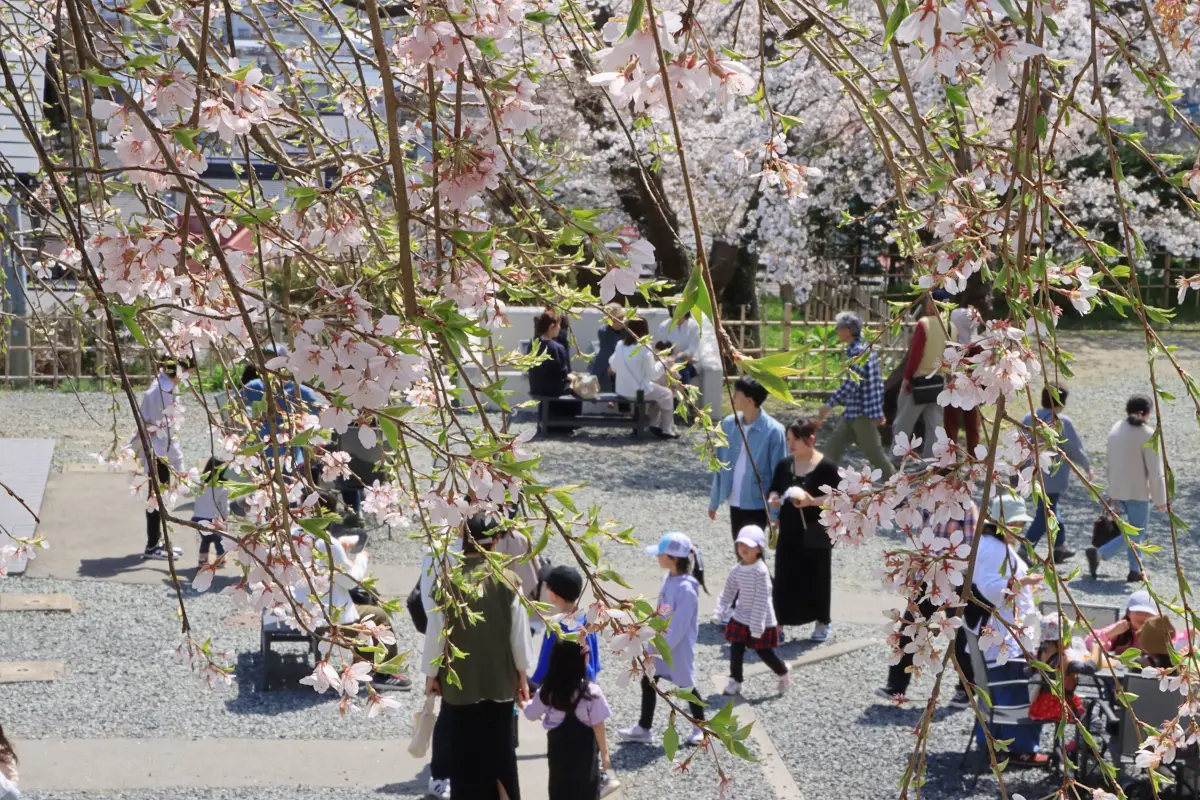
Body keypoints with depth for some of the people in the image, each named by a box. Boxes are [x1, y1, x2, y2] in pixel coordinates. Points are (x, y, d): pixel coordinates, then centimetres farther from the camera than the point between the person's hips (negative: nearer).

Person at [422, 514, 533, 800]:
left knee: (464, 753, 9)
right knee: (501, 751, 13)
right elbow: (519, 632, -4)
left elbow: (435, 633, -8)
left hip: (459, 682, -1)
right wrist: (522, 674, 10)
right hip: (501, 681, 1)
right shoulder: (508, 581, -10)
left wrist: (431, 674, 6)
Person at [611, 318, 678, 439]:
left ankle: (654, 425, 32)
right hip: (639, 391, -7)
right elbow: (653, 374, -14)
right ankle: (667, 431, 18)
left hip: (622, 390, 7)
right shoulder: (644, 349, -19)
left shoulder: (620, 345, -1)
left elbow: (614, 367, 9)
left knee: (655, 391, 31)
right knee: (667, 394, 16)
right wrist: (662, 363, 2)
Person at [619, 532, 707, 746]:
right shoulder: (669, 578, -2)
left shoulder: (685, 588, -29)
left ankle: (700, 728, 30)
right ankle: (643, 729, 24)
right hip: (661, 641, 8)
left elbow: (679, 627, -26)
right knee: (648, 682, 12)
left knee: (686, 685, 10)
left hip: (678, 647, -8)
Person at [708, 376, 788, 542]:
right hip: (735, 502, 5)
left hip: (758, 504, -5)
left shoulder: (773, 431, -17)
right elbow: (720, 465, 8)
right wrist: (714, 500, 10)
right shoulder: (728, 424, -2)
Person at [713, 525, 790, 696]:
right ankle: (735, 681, 17)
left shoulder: (761, 571, -22)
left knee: (764, 652, 4)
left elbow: (761, 600, -22)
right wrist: (719, 612, -6)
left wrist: (757, 625, -22)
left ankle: (784, 674, 29)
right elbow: (728, 594, 8)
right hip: (741, 619, 6)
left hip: (760, 621, -6)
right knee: (736, 650, 4)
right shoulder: (737, 571, 0)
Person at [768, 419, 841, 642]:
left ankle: (822, 623, 24)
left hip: (816, 534, -4)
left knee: (817, 577, 8)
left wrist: (812, 501, -25)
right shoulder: (785, 465, 5)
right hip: (789, 532, 4)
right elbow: (775, 488, 16)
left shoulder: (826, 467, -12)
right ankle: (779, 623, 7)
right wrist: (773, 499, -7)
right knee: (784, 578, 2)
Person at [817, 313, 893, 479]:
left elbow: (852, 383, -27)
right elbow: (877, 382, 18)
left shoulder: (857, 351, -17)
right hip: (852, 413, 10)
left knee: (874, 453, -2)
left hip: (861, 413, -10)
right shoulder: (866, 348, 13)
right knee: (832, 449, 10)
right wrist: (879, 411, 22)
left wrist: (830, 404, -28)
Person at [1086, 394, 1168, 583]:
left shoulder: (1116, 430, 6)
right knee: (1135, 535, 2)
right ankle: (1098, 553, -13)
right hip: (1138, 492, -7)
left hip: (1118, 490, 7)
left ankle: (1135, 571, 20)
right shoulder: (1147, 435, -15)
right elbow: (1155, 471, -13)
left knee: (1134, 530, 19)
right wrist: (1161, 500, -6)